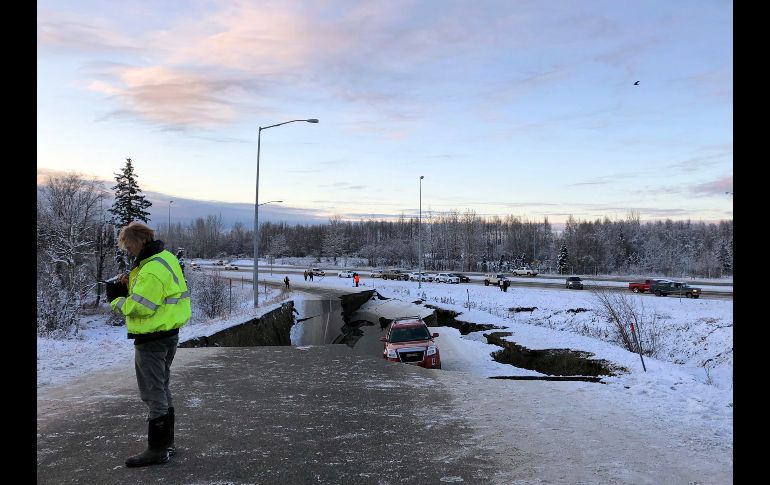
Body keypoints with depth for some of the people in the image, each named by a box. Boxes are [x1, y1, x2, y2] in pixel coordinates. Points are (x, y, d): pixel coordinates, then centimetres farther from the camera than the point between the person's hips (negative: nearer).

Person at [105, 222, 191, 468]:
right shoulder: (166, 258, 9)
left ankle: (157, 449, 10)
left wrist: (117, 300, -8)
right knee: (162, 389, 19)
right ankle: (166, 443, 30)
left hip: (152, 340, -10)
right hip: (169, 334, 10)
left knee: (153, 394, 0)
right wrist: (129, 285, -1)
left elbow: (139, 307, -24)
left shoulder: (152, 270, -23)